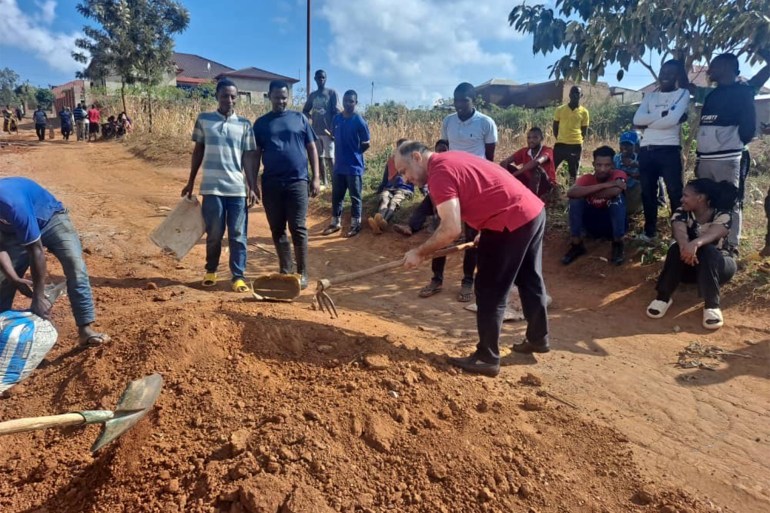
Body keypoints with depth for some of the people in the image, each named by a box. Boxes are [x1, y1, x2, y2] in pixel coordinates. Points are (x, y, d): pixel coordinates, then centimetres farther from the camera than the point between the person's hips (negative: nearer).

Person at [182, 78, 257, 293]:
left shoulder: (244, 124, 5)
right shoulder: (203, 120, 5)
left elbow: (248, 157, 5)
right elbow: (198, 151, 10)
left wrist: (252, 187, -2)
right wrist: (190, 181, 10)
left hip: (237, 188, 0)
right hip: (212, 187, 0)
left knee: (238, 235, 2)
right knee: (214, 234, 8)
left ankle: (238, 276, 10)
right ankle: (210, 271, 27)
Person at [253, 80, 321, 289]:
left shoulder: (300, 119, 6)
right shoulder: (261, 123, 9)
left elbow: (312, 148, 7)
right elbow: (256, 155, 9)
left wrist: (316, 177, 0)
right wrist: (253, 183, 3)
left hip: (297, 182, -2)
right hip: (271, 184, 2)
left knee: (298, 229, -2)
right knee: (277, 230, 7)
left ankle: (302, 273, 6)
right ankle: (285, 270, 19)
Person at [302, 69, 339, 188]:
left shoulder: (332, 92, -1)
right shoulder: (312, 95, 12)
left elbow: (336, 112, -7)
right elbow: (305, 111, 21)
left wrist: (334, 130, -14)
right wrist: (310, 117, -2)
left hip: (328, 131, -5)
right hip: (315, 131, 5)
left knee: (330, 157, -7)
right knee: (319, 157, 7)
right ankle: (324, 182, 15)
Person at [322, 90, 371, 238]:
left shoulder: (359, 121, -11)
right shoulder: (336, 119, 4)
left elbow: (367, 144, -6)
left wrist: (354, 153, -1)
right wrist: (342, 153, 4)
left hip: (354, 166, -5)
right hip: (339, 165, 5)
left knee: (355, 197, 6)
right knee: (336, 196, 13)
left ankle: (355, 225, 18)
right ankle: (335, 223, 26)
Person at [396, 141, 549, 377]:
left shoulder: (439, 173, -16)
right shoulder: (449, 160, 15)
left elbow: (451, 229, -24)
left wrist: (420, 252, -12)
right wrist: (485, 233, 26)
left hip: (512, 221, -10)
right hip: (533, 210, 10)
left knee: (491, 292, 0)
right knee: (530, 280, 23)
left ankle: (487, 358, 11)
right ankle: (538, 339, 41)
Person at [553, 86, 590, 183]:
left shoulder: (584, 112, 3)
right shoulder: (560, 109, 4)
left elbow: (584, 130, 9)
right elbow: (555, 127, 10)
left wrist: (578, 140, 1)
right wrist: (559, 139, 5)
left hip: (576, 145, 0)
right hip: (560, 144, 0)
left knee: (573, 171, 6)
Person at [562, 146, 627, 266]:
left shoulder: (618, 175, -15)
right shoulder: (587, 178, -11)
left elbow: (615, 191, -39)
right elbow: (570, 193, -33)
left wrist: (587, 193, -24)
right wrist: (603, 185, -35)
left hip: (613, 224, -2)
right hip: (592, 225, 2)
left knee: (618, 197, -29)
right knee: (575, 198, -22)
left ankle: (618, 244, -18)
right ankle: (576, 245, -16)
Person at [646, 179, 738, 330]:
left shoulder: (723, 215, -13)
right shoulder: (682, 212, -6)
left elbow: (713, 233, -36)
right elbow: (679, 230, -28)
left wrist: (695, 243, -59)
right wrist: (685, 246, -52)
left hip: (717, 265, -2)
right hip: (689, 266, 2)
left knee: (707, 250, -35)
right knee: (677, 248, -30)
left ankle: (712, 304, -35)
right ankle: (663, 297, -27)